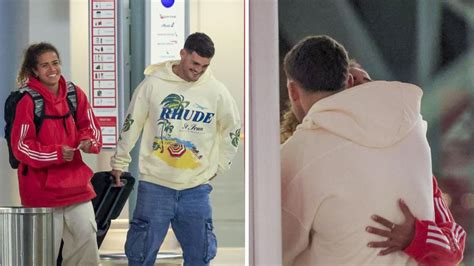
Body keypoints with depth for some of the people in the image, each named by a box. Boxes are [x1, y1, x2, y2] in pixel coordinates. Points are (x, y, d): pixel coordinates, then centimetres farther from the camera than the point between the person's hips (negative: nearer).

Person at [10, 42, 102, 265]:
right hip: (41, 187, -4)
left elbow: (89, 126, 10)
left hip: (76, 185, 4)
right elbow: (20, 146, -10)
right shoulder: (28, 101, -9)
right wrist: (56, 153, -21)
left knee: (86, 239, 5)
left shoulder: (75, 94, 4)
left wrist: (89, 141, -14)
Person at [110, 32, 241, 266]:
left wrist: (218, 166, 11)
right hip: (155, 184, -2)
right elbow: (131, 125, 4)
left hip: (196, 187, 2)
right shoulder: (153, 84, -5)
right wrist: (119, 163, 9)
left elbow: (232, 130, 15)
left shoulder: (216, 91, 0)